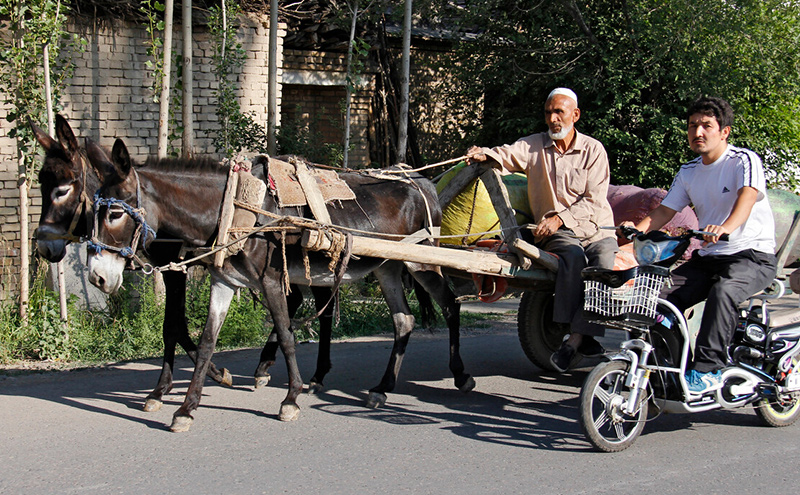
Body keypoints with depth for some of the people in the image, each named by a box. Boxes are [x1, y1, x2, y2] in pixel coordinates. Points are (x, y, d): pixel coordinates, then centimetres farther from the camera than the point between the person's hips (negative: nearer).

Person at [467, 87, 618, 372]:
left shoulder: (593, 150, 4)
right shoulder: (534, 146, 9)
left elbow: (594, 200, -4)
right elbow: (509, 155, -13)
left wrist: (561, 217, -19)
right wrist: (486, 154, -36)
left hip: (596, 229, 0)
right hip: (556, 233, 0)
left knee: (604, 266, -29)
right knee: (573, 257, -33)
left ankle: (575, 339, -29)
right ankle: (581, 335, -30)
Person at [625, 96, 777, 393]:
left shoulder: (743, 160, -9)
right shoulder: (688, 173, 13)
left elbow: (747, 196, -28)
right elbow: (664, 211, 8)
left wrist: (726, 227, -50)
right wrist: (636, 229, -14)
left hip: (753, 254, -7)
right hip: (708, 256, 7)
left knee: (723, 291, -37)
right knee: (662, 296, -14)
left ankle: (708, 370, -33)